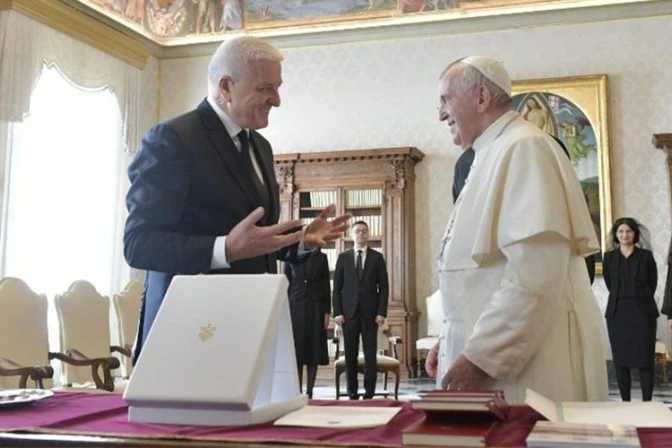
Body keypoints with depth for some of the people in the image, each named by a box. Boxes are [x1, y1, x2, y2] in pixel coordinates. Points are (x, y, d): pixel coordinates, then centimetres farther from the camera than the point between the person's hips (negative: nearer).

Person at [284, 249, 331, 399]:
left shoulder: (321, 258, 6)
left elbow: (326, 285, 4)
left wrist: (327, 312, -2)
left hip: (316, 309, 0)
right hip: (296, 307, 0)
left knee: (314, 349, 0)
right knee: (296, 349, -2)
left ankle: (309, 392, 6)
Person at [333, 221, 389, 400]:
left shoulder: (377, 257, 7)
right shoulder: (343, 257, 8)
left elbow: (383, 287, 4)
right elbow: (337, 287, 6)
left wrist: (382, 312, -5)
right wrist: (337, 312, -3)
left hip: (370, 312, -1)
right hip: (349, 312, 1)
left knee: (370, 354, -1)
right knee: (350, 355, 1)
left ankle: (369, 393, 4)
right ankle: (352, 393, 8)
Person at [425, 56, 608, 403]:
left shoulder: (524, 149, -13)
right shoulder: (492, 156, 16)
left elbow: (536, 272, -24)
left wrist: (481, 357, -22)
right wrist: (452, 341, 15)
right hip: (488, 358, 9)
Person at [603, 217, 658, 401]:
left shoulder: (646, 255, 2)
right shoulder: (609, 257, 6)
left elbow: (652, 284, 8)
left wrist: (640, 299, 11)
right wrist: (622, 299, 12)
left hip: (642, 312, -1)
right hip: (617, 313, 2)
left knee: (645, 360, -2)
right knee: (621, 360, 3)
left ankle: (647, 403, 2)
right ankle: (625, 403, 10)